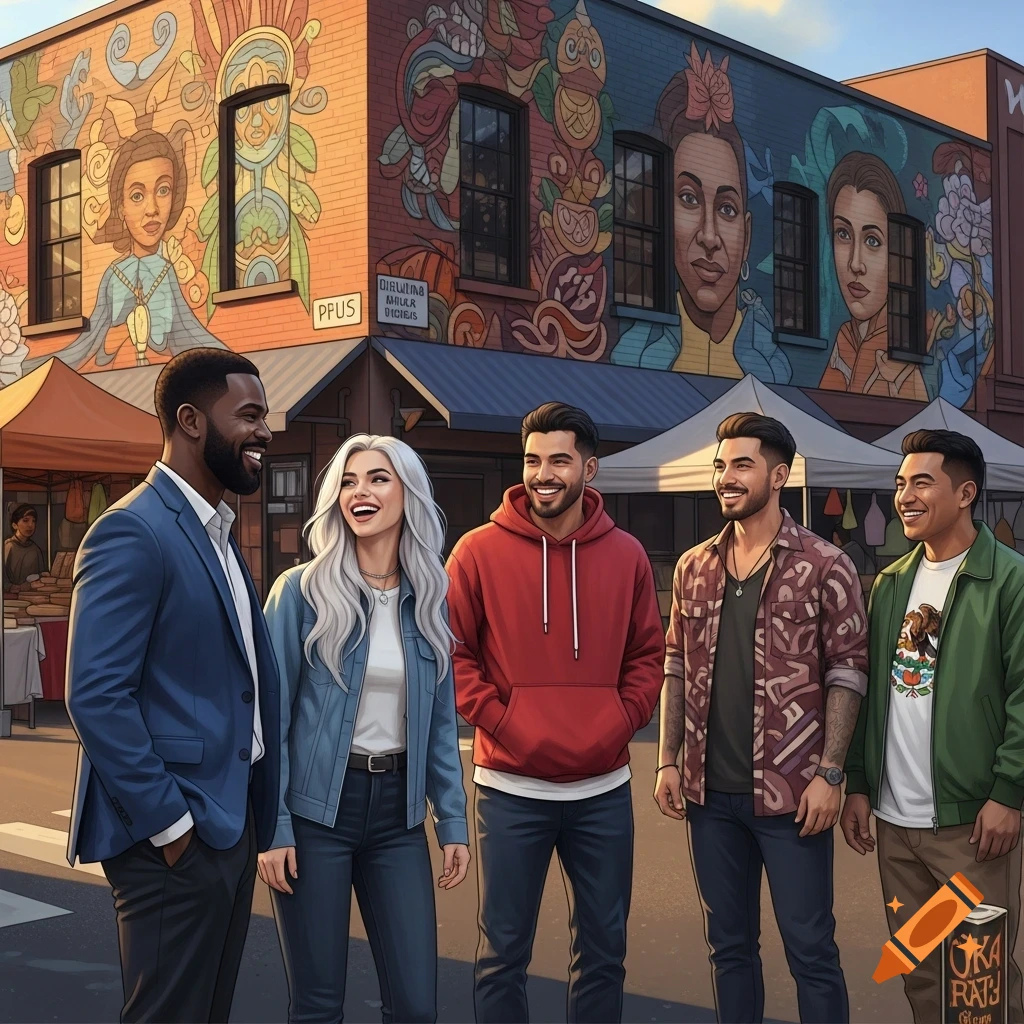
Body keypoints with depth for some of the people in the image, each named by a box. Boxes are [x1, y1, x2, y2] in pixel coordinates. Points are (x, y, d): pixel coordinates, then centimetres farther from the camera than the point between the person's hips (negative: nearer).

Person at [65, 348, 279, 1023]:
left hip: (230, 825, 9)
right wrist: (168, 824, -19)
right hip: (173, 838, -9)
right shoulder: (133, 532, -15)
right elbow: (97, 697, -21)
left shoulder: (218, 533, 15)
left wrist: (257, 815, 12)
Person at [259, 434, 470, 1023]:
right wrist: (273, 827, -10)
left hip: (398, 809, 3)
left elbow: (440, 722, 9)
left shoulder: (429, 598, 4)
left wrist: (453, 821, 6)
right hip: (316, 809, -3)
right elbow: (271, 715, -6)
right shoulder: (302, 590, -7)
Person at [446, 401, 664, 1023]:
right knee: (504, 953, 7)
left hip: (604, 789, 3)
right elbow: (453, 656, -3)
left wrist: (620, 722, -5)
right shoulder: (480, 552, -4)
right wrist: (501, 723, -13)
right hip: (511, 789, -3)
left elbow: (647, 656, 9)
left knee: (604, 948, 15)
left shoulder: (626, 556, 4)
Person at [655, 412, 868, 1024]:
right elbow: (677, 669, 12)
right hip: (712, 793, 5)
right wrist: (669, 761, 6)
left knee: (810, 950, 4)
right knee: (729, 946, 15)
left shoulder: (824, 566, -5)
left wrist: (829, 774, -13)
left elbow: (847, 673, -7)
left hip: (790, 793, -4)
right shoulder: (694, 568, 9)